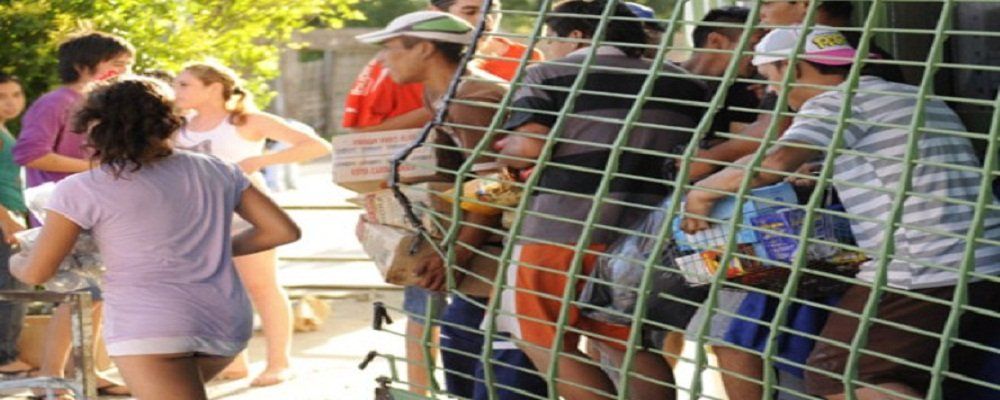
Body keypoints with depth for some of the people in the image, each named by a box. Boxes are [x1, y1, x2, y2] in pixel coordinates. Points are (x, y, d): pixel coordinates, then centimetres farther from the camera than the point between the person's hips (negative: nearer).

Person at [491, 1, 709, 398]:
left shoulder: (547, 76, 2)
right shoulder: (684, 83, 15)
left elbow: (530, 147, -10)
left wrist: (501, 151, 11)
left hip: (563, 229, -5)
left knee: (543, 340, 6)